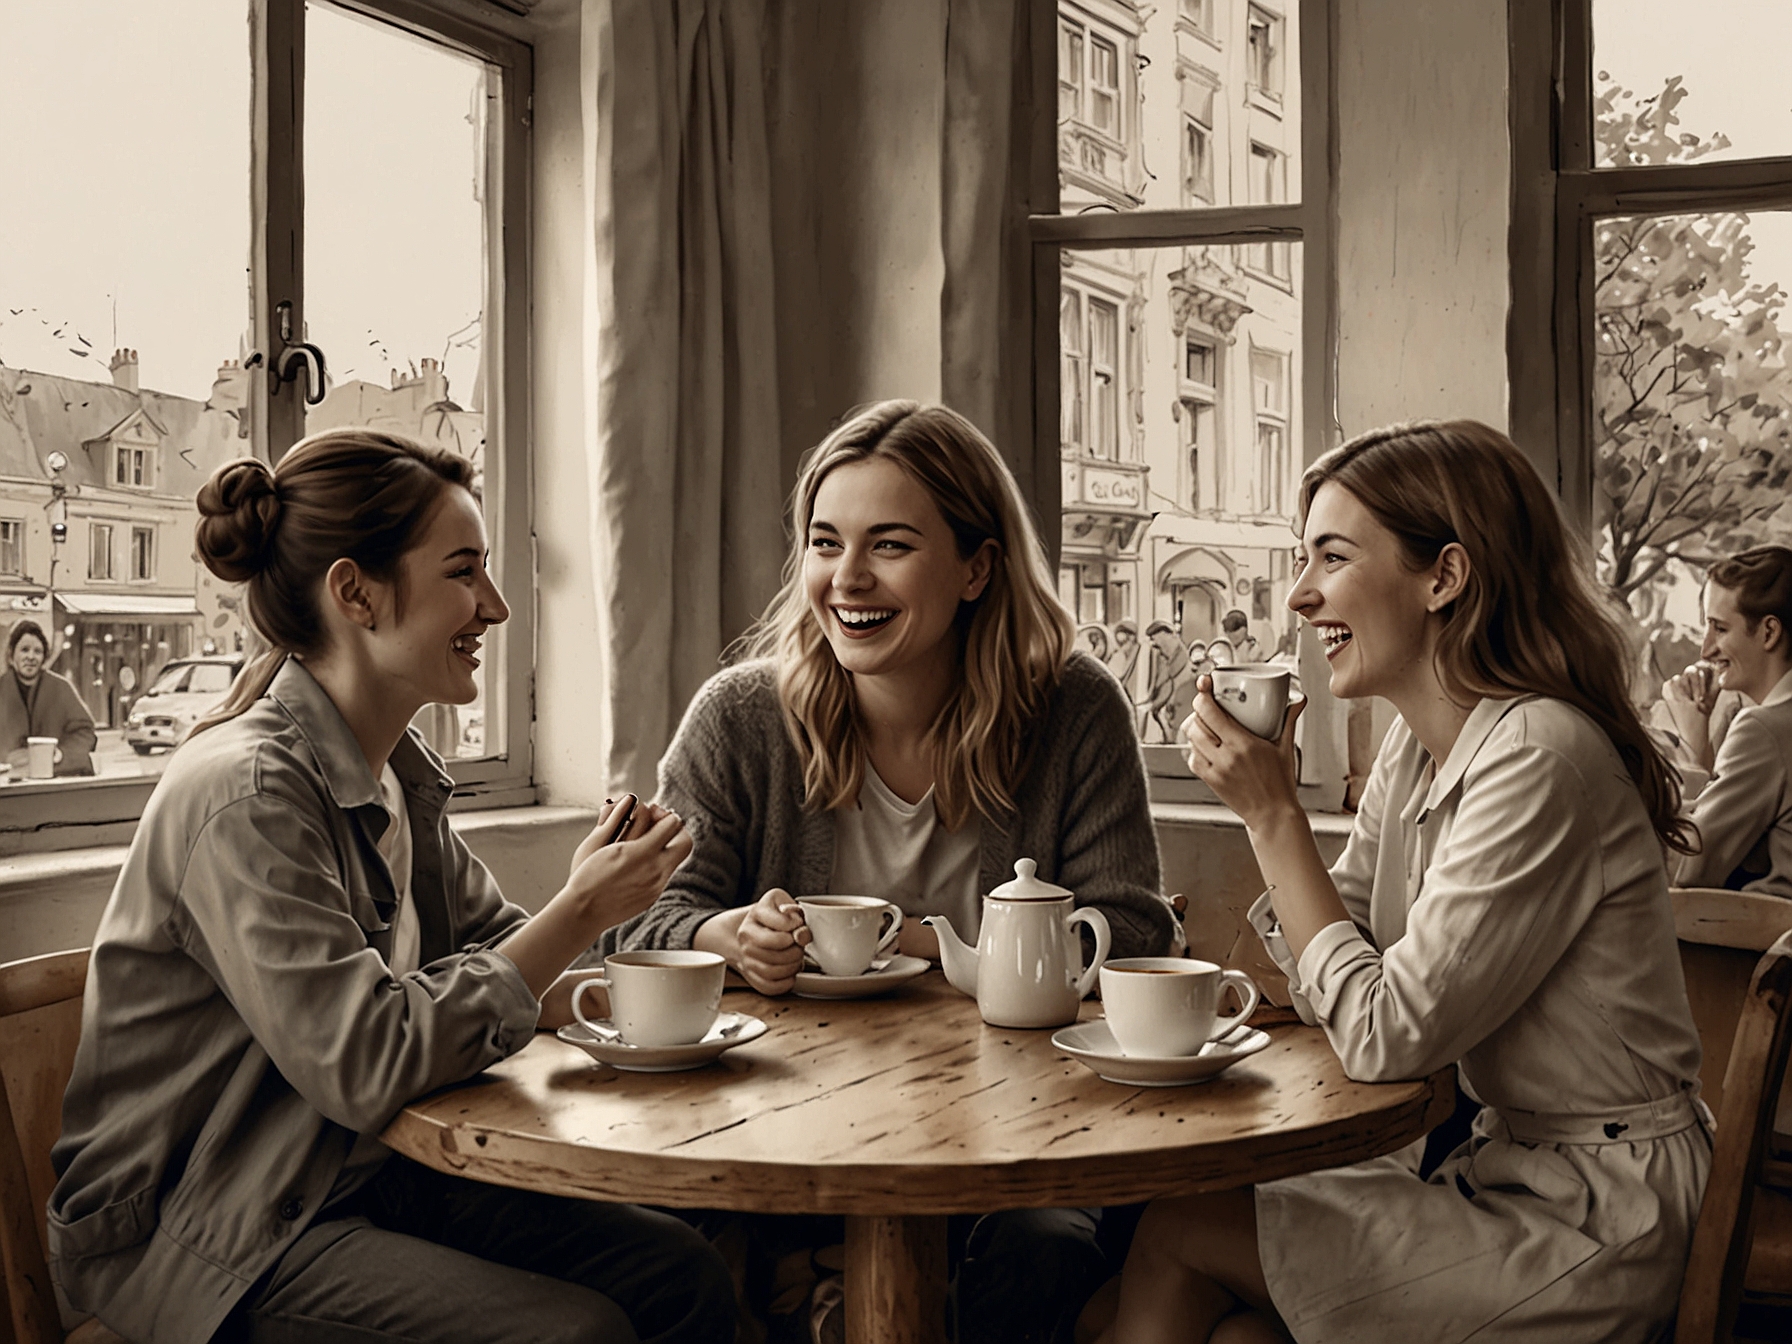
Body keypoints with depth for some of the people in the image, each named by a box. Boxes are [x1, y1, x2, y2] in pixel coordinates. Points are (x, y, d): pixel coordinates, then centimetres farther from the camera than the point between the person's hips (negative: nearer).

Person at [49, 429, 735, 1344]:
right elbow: (363, 1065, -28)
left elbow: (488, 943, 15)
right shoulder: (245, 794, -23)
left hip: (359, 1173, 9)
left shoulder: (396, 771, 6)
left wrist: (609, 996, -7)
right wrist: (579, 915, -22)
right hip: (193, 1236, -8)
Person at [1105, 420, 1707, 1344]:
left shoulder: (1540, 755, -23)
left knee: (1180, 1240, -9)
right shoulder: (1415, 744, 6)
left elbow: (1384, 1036, -22)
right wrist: (1263, 800, -4)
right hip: (1494, 1167, 8)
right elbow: (1332, 947, 10)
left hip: (1591, 1221, -8)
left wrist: (1273, 815, -17)